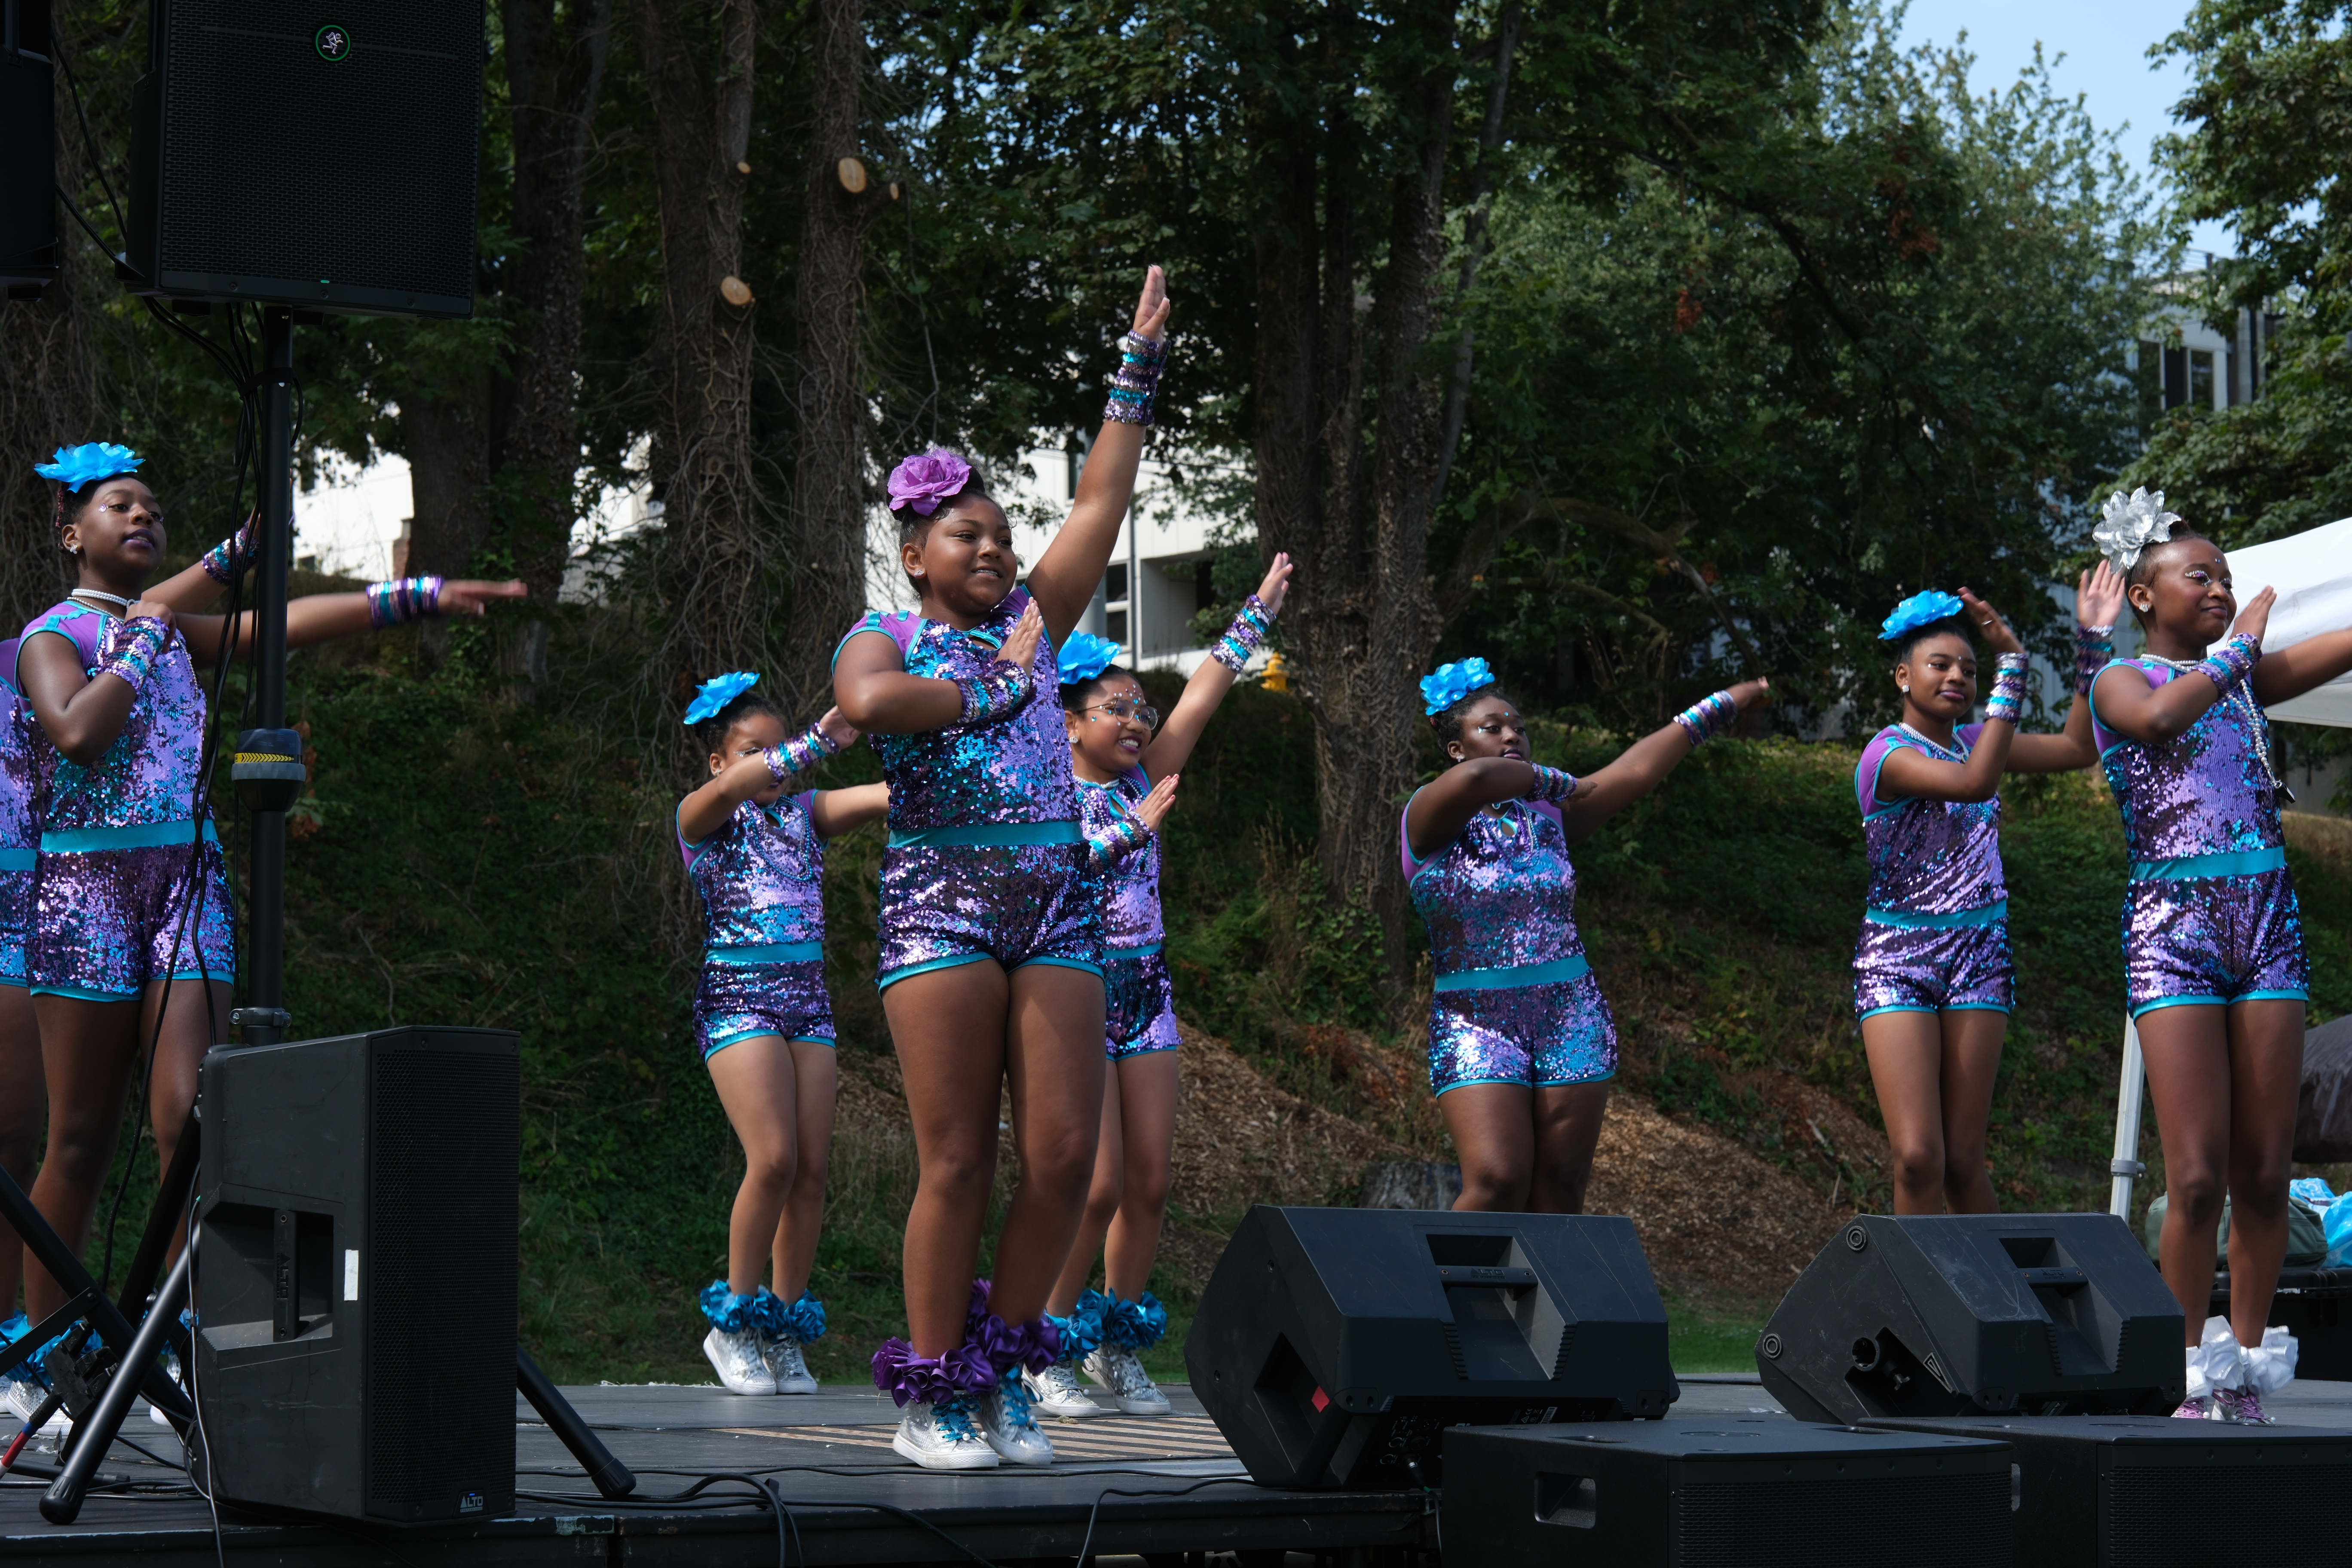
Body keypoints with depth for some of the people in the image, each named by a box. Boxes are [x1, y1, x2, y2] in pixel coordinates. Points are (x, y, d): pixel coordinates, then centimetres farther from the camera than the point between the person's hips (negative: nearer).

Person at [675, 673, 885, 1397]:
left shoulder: (805, 812, 14)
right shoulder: (703, 816, 1)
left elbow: (893, 793, 1)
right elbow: (735, 788, -23)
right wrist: (817, 742, -36)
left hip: (808, 999, 5)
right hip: (737, 997, -5)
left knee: (813, 1169, -2)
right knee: (774, 1159, -17)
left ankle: (786, 1332, 7)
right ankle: (734, 1321, -2)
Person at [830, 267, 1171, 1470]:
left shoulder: (1030, 622, 20)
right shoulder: (885, 639, 6)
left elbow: (1103, 499, 21)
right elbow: (867, 703, -18)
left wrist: (1139, 367, 22)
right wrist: (991, 693, -6)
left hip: (1058, 906, 5)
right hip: (941, 901, -5)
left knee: (1064, 1157, -3)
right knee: (957, 1164, -7)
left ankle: (1003, 1375, 11)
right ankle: (931, 1399, 1)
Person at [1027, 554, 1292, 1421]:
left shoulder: (1142, 779, 10)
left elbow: (1201, 696, 11)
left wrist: (1258, 612, 11)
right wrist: (1133, 828, -27)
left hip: (1145, 995, 6)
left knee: (1151, 1183, 2)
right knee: (1100, 1185, -12)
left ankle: (1121, 1350, 13)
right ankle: (1050, 1356, 1)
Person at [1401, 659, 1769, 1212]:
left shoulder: (1547, 816, 12)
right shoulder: (1431, 819, -3)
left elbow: (1637, 769, 17)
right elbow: (1474, 779, -23)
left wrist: (1716, 710, 21)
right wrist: (1553, 783, -5)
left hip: (1572, 1018, 5)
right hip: (1476, 1024, -4)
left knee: (1559, 1193, 0)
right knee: (1496, 1185, -18)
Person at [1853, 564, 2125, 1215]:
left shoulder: (1971, 741, 12)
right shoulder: (1888, 754, -11)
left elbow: (2078, 748, 16)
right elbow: (1973, 783, -28)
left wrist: (2092, 641, 8)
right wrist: (2013, 665, -27)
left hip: (1979, 955, 5)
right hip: (1897, 957, -5)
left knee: (1963, 1159, 1)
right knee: (1917, 1158, -15)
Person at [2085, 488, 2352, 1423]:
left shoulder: (2245, 678, 18)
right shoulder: (2122, 681, 4)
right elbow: (2160, 717, -19)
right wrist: (2234, 649, -6)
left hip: (2269, 930, 5)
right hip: (2173, 933, -5)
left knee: (2266, 1175, 2)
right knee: (2198, 1177, -10)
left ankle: (2248, 1364, 9)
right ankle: (2189, 1373, -1)